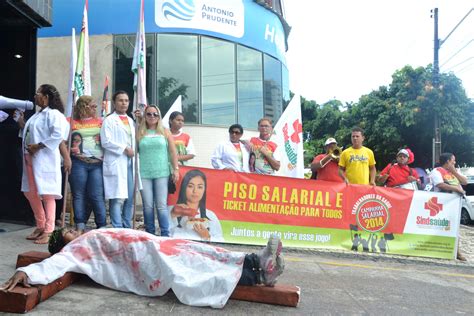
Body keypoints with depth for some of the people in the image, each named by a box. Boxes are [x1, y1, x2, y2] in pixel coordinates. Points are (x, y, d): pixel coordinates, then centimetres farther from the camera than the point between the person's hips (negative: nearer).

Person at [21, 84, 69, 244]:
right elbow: (29, 134, 23)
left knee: (47, 195, -5)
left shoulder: (53, 114, -11)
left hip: (44, 160, -10)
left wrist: (39, 146, -20)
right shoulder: (37, 115, 19)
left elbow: (58, 134, -24)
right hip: (30, 159, 10)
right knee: (31, 193, 14)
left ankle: (49, 231, 1)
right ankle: (40, 227, 27)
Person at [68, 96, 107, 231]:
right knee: (79, 195, 3)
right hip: (78, 163, 0)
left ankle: (102, 226, 0)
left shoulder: (100, 121, 15)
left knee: (97, 195, -4)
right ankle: (80, 226, 10)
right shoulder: (72, 123, 9)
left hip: (97, 163, 1)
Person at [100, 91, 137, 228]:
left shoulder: (131, 121, 23)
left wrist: (133, 150, 5)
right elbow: (106, 141, -8)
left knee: (130, 198, 6)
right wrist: (125, 149, -10)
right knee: (118, 198, -10)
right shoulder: (109, 120, 3)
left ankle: (127, 227, 15)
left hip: (130, 163, 6)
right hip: (116, 163, -6)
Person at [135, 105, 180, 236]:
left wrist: (176, 169, 0)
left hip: (162, 173, -1)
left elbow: (173, 152, 8)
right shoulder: (140, 133, 10)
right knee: (148, 205, 5)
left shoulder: (165, 132, 9)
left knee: (161, 205, -1)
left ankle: (165, 234, 7)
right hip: (144, 174, 1)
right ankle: (150, 233, 17)